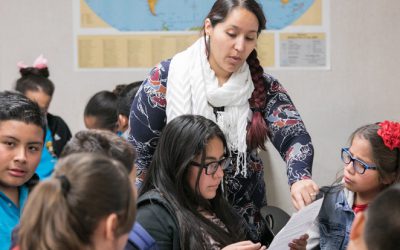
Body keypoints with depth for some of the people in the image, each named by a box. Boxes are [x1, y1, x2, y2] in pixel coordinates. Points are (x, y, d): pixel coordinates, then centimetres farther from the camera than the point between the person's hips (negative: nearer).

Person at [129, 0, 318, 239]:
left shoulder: (264, 87, -4)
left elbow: (295, 137, -18)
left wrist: (300, 177, -39)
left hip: (246, 218, 2)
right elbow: (138, 154, -3)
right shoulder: (166, 79, -9)